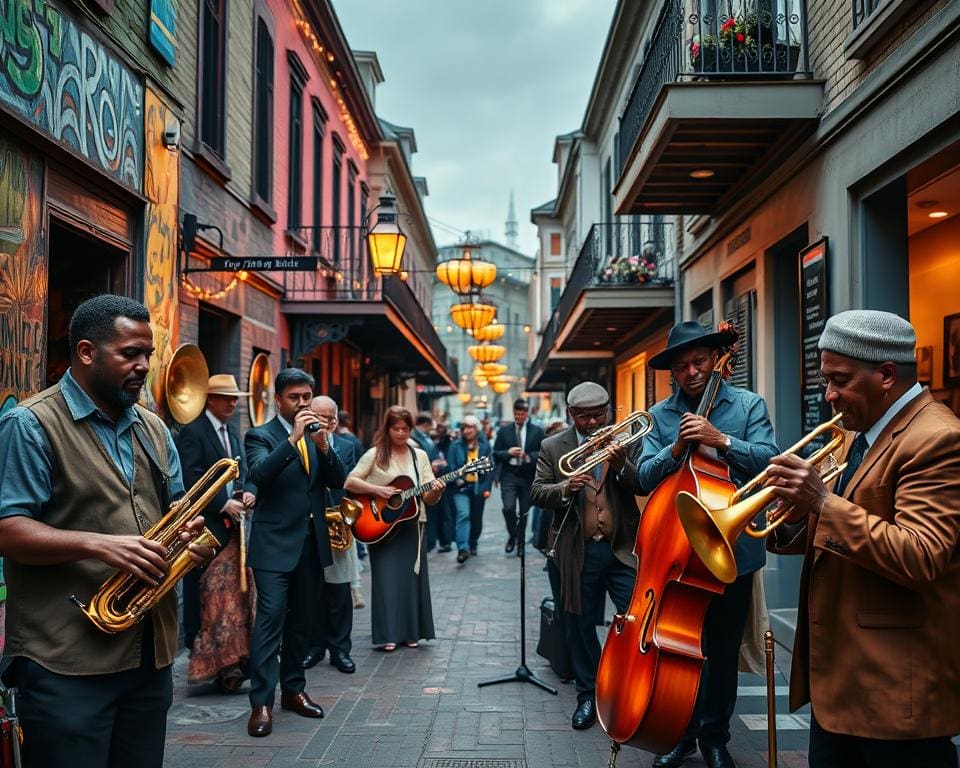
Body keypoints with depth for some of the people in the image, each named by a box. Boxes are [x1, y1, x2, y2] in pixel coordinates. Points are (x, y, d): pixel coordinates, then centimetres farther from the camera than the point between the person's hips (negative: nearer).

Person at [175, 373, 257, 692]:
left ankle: (233, 659, 13)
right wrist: (224, 504, -17)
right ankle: (215, 660, 1)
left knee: (238, 593, 6)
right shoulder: (192, 431, -6)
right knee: (212, 595, -6)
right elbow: (191, 478, -15)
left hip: (235, 524, 8)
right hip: (208, 527, -8)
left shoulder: (232, 433, 19)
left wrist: (248, 493, 0)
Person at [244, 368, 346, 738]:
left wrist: (323, 445, -13)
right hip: (275, 543, -5)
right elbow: (259, 473, -23)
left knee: (301, 620, 13)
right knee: (270, 618, -10)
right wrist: (294, 437, -28)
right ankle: (262, 703, -8)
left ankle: (293, 689, 24)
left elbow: (337, 480, 4)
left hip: (311, 541, 6)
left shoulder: (317, 433, 12)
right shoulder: (261, 436, -3)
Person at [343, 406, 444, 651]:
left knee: (411, 576, 6)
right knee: (386, 578, -2)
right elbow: (349, 483, -7)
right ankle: (387, 634, 6)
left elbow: (428, 498, 4)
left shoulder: (419, 456, 7)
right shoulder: (375, 454, -2)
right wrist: (377, 489, -18)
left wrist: (436, 491, -19)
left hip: (412, 525, 3)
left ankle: (410, 631, 18)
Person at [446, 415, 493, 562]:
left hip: (479, 488, 2)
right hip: (461, 487, -2)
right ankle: (462, 549, -25)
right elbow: (452, 466, -2)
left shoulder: (484, 445, 3)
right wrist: (457, 480, -18)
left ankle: (472, 545, 34)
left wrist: (487, 487, -5)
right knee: (463, 514, -20)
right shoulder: (455, 445, 1)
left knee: (476, 519, 13)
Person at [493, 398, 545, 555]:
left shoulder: (537, 431, 5)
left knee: (524, 512, 7)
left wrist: (529, 457, -16)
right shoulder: (503, 431, 6)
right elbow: (496, 454, 5)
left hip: (528, 476, 1)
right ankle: (512, 536, 10)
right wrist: (508, 453, -13)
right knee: (508, 508, -16)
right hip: (509, 475, -1)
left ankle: (520, 542, 24)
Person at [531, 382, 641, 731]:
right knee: (580, 626, 10)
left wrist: (623, 465, -21)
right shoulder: (552, 447, 3)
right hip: (576, 554, 1)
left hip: (623, 548, -1)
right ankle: (588, 695, 25)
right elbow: (537, 493, 0)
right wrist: (564, 489, -20)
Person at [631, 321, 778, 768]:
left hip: (733, 550, -1)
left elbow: (769, 459, -12)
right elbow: (645, 479, -3)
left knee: (723, 650, 11)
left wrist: (721, 439, -23)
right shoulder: (660, 416, 4)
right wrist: (675, 449, -19)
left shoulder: (748, 405, 0)